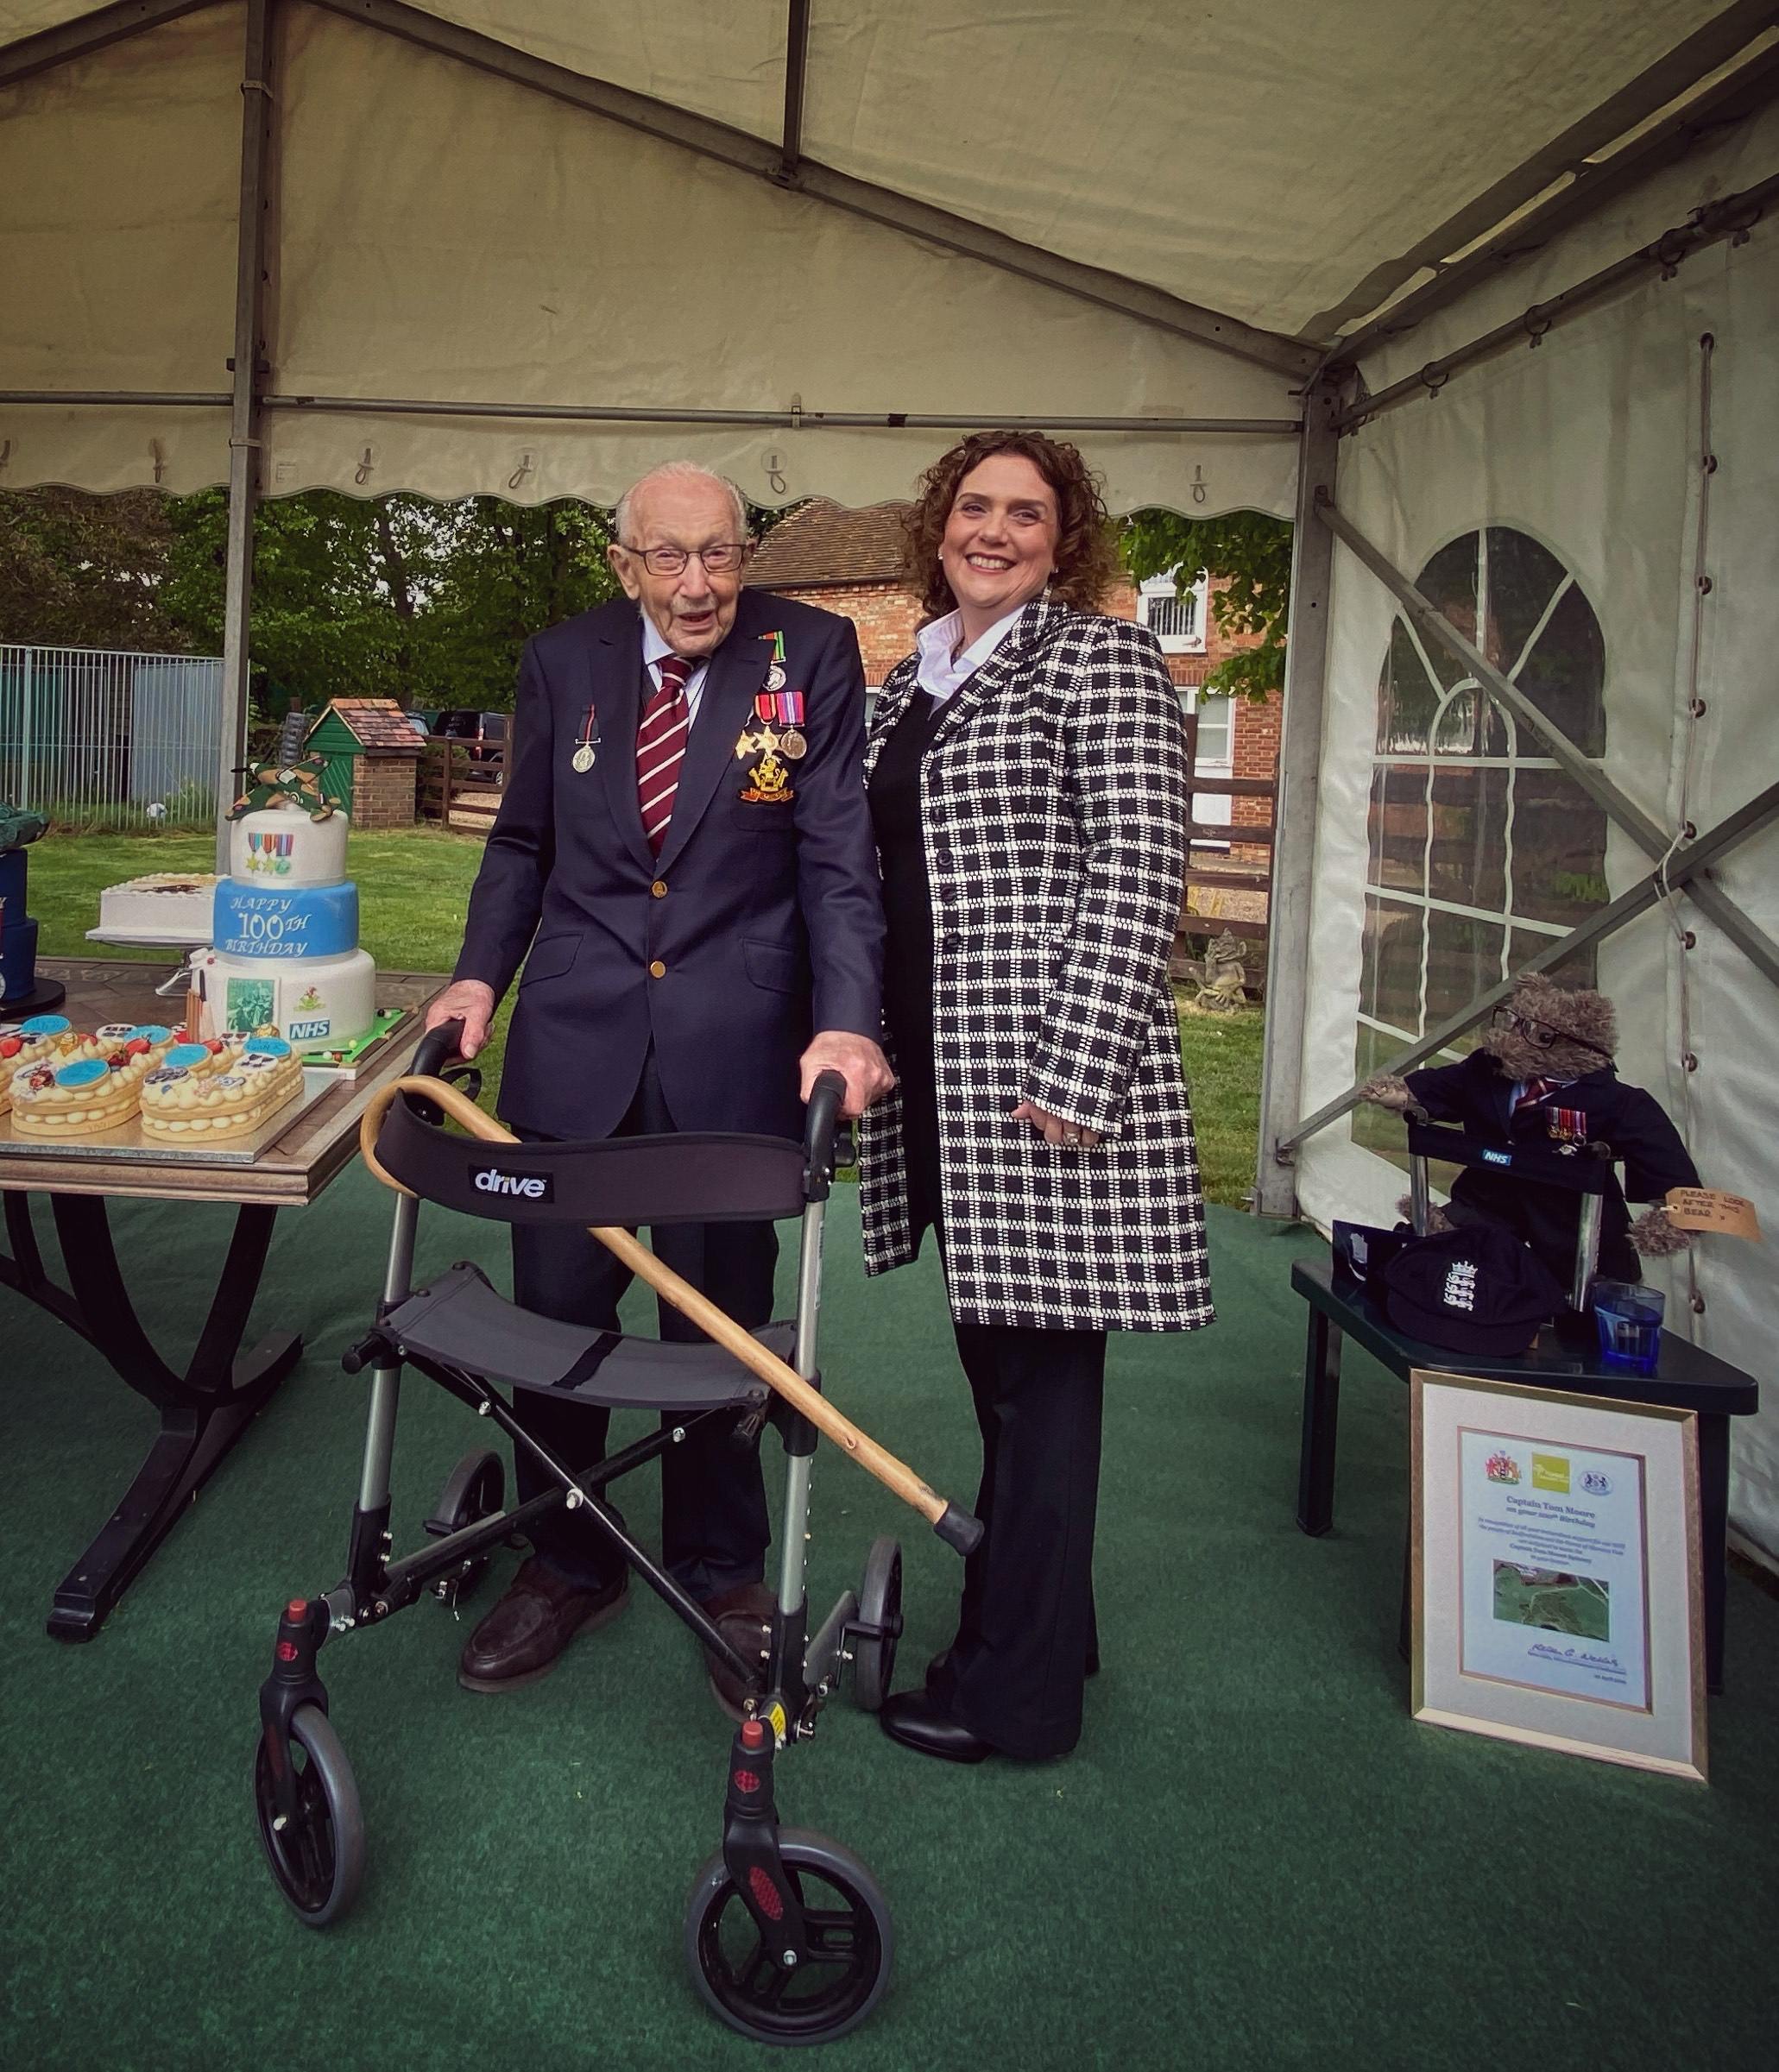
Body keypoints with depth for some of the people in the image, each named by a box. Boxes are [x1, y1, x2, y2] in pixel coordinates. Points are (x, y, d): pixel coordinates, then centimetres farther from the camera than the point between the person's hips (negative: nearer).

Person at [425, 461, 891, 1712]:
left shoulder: (810, 654, -2)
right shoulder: (562, 663, 7)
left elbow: (839, 852, -7)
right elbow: (524, 844, 16)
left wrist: (848, 1022, -18)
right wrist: (480, 975, 3)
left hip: (733, 1046, -2)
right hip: (575, 1039, 3)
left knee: (721, 1319, 9)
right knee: (557, 1306, 9)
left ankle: (720, 1574, 31)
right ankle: (567, 1564, 32)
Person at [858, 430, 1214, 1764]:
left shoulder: (1101, 658, -5)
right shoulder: (913, 682, 18)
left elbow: (1139, 870, -14)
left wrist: (1074, 1066, -20)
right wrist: (866, 1041, 17)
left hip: (1046, 1073, -8)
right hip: (939, 1080, 8)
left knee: (1041, 1362, 1)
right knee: (994, 1350, 16)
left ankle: (1020, 1691, 15)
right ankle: (1034, 1620, 33)